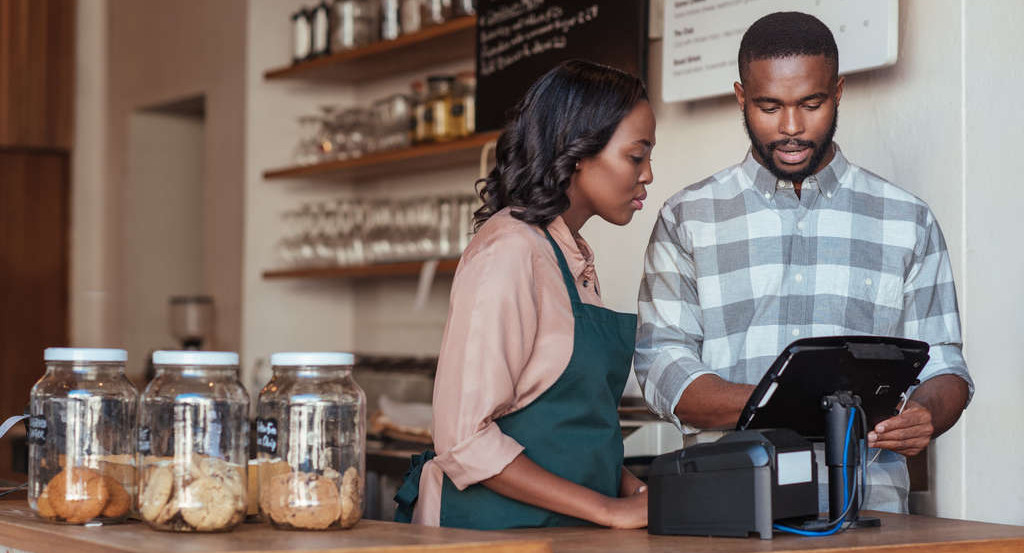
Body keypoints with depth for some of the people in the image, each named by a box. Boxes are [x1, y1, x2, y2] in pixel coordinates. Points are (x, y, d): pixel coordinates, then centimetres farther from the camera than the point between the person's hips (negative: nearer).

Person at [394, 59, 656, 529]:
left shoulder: (575, 257, 14)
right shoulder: (508, 253, -13)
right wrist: (611, 510, -16)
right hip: (497, 525, -7)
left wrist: (632, 490, 2)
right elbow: (464, 440, -19)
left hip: (567, 526, 8)